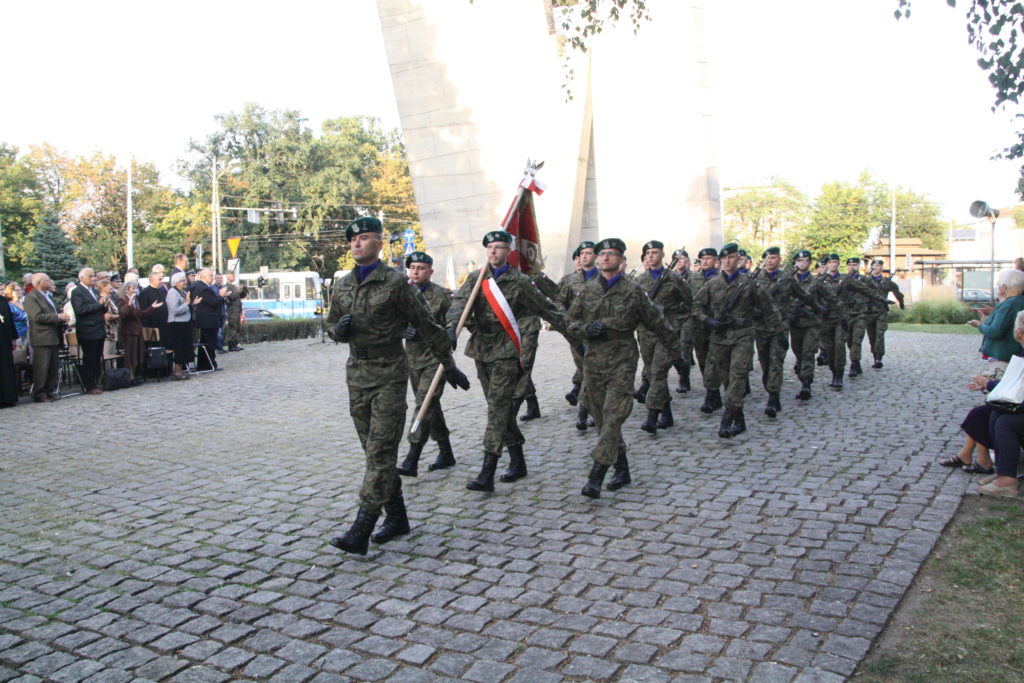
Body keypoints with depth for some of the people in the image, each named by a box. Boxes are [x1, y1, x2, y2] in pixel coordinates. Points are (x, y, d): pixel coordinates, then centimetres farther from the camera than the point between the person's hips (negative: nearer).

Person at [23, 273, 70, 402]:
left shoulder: (48, 295, 19)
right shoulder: (31, 297, -9)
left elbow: (55, 312, 28)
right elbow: (37, 316, -19)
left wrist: (63, 319, 8)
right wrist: (58, 317, -17)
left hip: (54, 337, 8)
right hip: (42, 338, -8)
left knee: (53, 366, 10)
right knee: (41, 368, -5)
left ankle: (50, 391, 18)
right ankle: (39, 395, 1)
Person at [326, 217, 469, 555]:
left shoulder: (395, 283, -7)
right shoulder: (342, 286, 10)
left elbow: (426, 325, -2)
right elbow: (331, 325, 21)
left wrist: (449, 366, 2)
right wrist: (339, 329, -5)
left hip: (389, 374, -6)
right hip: (357, 374, 7)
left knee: (380, 451, -8)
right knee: (374, 450, 11)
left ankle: (360, 532, -9)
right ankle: (397, 517, 24)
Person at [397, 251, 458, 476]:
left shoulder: (442, 295, -7)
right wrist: (402, 329, -11)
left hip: (435, 358, -6)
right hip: (413, 357, 6)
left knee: (424, 405, -14)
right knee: (431, 407, 14)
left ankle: (411, 460, -14)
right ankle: (446, 453, 26)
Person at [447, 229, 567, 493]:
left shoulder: (519, 282, -2)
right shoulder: (476, 278, 9)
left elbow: (547, 310, 4)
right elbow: (460, 302, -8)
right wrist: (452, 327, -27)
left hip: (505, 353, -5)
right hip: (481, 350, 5)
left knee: (498, 407, -11)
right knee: (502, 407, 13)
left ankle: (487, 475, -13)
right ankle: (518, 461, 26)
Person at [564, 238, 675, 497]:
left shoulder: (632, 291, 0)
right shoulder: (587, 290, 9)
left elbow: (655, 320, 10)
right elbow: (570, 321, 10)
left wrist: (672, 342, 20)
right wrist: (587, 329, -9)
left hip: (622, 362, -4)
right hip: (593, 360, 4)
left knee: (613, 416, -14)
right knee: (600, 416, 9)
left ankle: (595, 477, -17)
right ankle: (622, 470, 24)